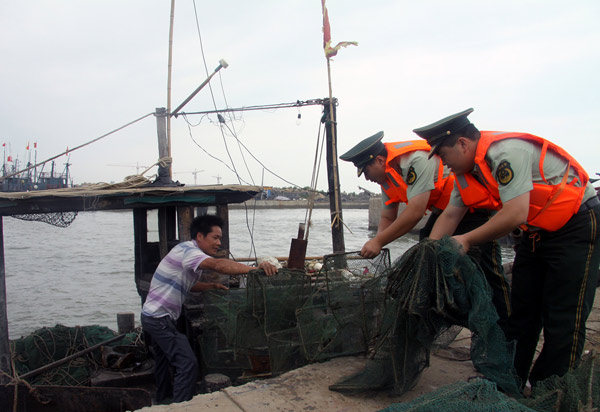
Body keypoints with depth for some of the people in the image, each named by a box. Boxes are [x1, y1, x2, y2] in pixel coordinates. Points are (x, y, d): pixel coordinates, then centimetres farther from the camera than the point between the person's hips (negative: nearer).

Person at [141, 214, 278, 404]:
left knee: (164, 361, 24)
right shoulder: (187, 250, -22)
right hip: (160, 318, -11)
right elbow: (218, 265, -40)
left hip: (153, 316, 11)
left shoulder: (189, 253, 10)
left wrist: (212, 285, 5)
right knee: (187, 364, -13)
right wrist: (254, 269, -50)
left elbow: (188, 285, 20)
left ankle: (163, 401, 40)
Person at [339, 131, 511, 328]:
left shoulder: (417, 160, -30)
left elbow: (415, 212, -35)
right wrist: (376, 242, -15)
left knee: (484, 267, -13)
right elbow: (387, 218, 5)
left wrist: (379, 241, -30)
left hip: (475, 206, -9)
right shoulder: (387, 175, 0)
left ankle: (504, 328, -2)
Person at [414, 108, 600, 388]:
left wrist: (467, 240, -23)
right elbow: (450, 215, 6)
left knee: (563, 319, -6)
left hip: (577, 224, -9)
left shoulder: (505, 153, -28)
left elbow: (515, 214, -33)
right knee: (521, 312, 10)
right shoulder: (467, 171, 1)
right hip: (537, 231, 9)